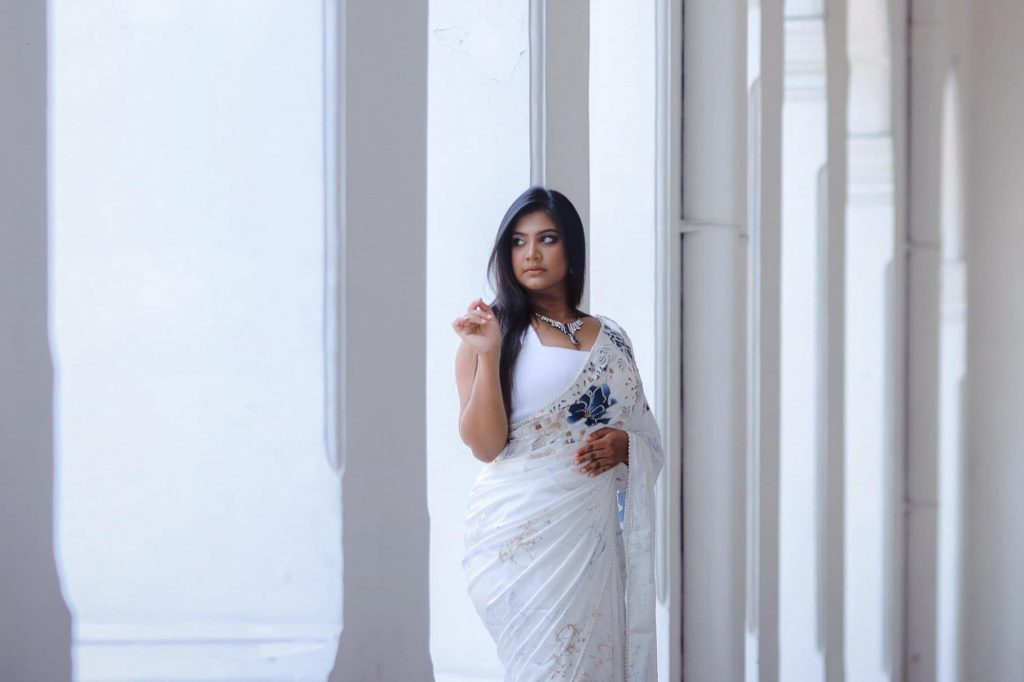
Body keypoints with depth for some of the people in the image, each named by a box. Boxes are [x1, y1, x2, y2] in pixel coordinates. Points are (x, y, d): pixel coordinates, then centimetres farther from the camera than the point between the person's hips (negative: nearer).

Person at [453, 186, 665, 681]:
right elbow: (485, 446, -10)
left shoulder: (610, 338, 13)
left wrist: (622, 444, -3)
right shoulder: (492, 329, 0)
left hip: (596, 531, 4)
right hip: (523, 531, -4)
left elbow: (649, 441, 18)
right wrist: (487, 354, -19)